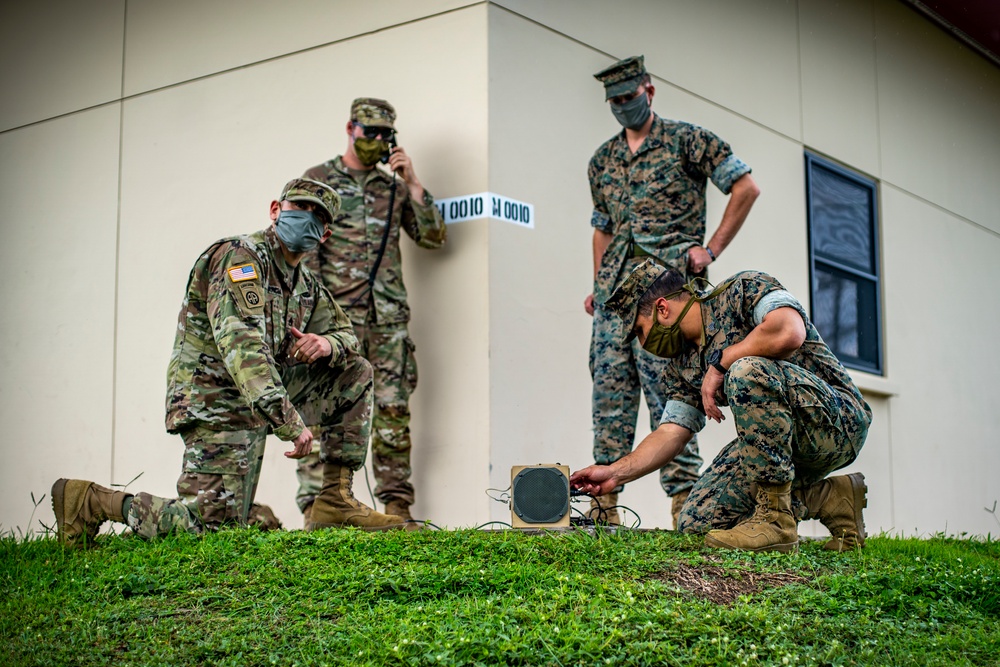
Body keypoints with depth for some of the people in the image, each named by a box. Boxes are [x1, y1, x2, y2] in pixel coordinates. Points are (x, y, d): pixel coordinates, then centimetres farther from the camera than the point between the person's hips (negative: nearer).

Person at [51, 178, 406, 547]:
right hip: (217, 403, -9)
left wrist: (327, 343, -5)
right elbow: (241, 343, -28)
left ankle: (336, 500, 4)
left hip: (265, 399, 9)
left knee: (354, 370, 6)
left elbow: (345, 332, 24)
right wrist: (289, 421, -37)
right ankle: (89, 501, 0)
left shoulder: (306, 284, 15)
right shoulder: (241, 256, -14)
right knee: (212, 524, -17)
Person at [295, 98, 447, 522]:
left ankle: (397, 502, 6)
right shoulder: (318, 179, 8)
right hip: (336, 311, -3)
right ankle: (314, 500, -4)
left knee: (393, 407, 1)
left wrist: (412, 182, 1)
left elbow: (433, 237, 9)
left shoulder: (394, 186, 17)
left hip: (388, 314, 3)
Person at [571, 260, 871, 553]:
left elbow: (789, 332, -29)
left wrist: (719, 362, -19)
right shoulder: (682, 368, 12)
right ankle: (830, 498, 7)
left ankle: (776, 519, -25)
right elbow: (670, 435, 9)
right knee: (697, 521, -3)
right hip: (779, 442, 8)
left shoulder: (745, 288, -10)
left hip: (839, 419, -8)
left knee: (747, 370, -34)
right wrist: (615, 473, -1)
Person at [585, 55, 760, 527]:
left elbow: (745, 187, 1)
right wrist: (598, 284, 15)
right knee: (609, 392, 1)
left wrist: (711, 249, -5)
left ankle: (684, 502, -8)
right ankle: (604, 502, 4)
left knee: (667, 391, -11)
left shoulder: (685, 140, 4)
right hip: (615, 288, 6)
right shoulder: (602, 161, 21)